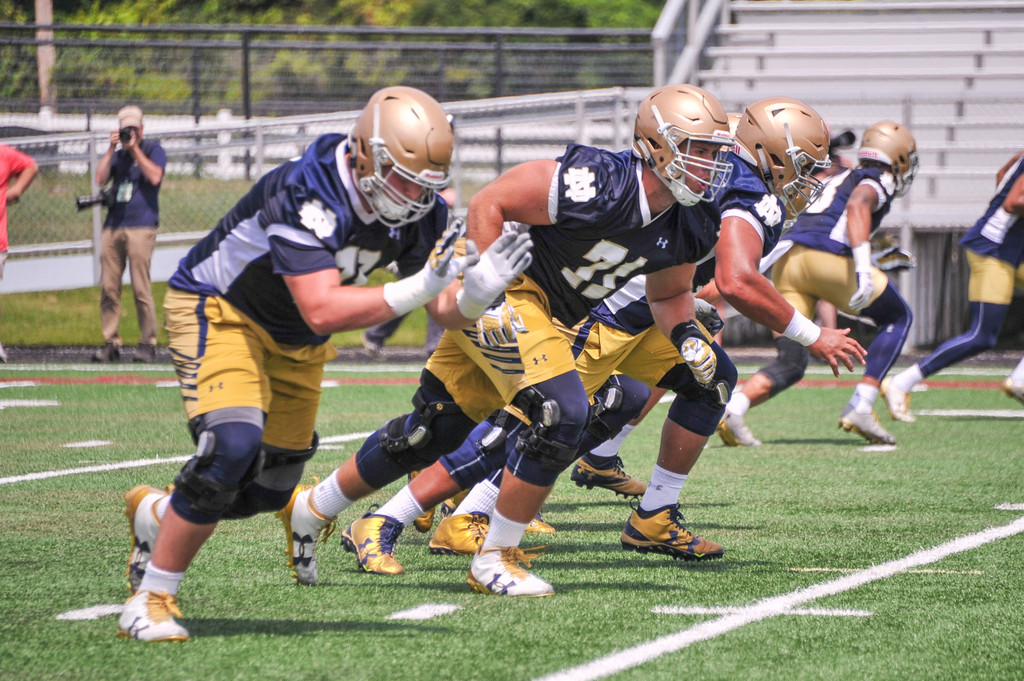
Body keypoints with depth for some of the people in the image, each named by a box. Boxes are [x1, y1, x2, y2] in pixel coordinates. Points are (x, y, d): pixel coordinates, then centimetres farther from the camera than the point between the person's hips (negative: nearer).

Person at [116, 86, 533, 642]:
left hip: (295, 343, 8)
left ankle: (157, 514, 39)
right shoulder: (307, 194, -35)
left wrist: (476, 292, -33)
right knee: (232, 446, -27)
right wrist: (416, 290, -48)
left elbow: (446, 312, -11)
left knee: (269, 490, 9)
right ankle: (152, 597, -13)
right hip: (219, 309, -7)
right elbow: (322, 311, -41)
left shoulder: (419, 212, -13)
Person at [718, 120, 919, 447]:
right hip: (827, 258, -7)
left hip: (787, 259, 7)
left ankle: (733, 408, -18)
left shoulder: (839, 178, 32)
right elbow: (857, 205, -13)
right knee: (897, 318, 15)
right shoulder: (878, 181, 9)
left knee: (790, 364, 9)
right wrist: (863, 266, -24)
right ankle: (860, 408, 3)